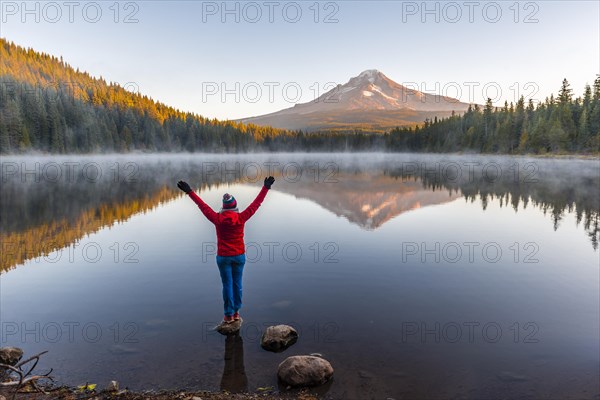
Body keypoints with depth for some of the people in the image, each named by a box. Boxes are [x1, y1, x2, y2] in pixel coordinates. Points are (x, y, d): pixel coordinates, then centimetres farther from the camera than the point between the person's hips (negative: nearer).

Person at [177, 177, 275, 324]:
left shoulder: (217, 219, -12)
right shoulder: (241, 218, -11)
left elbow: (202, 205, -4)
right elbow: (256, 203, -4)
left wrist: (189, 191, 5)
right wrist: (265, 188, 4)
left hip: (223, 257, -1)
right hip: (239, 256, 1)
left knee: (227, 285, 7)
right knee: (237, 284, 13)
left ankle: (229, 315, 15)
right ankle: (236, 312, 23)